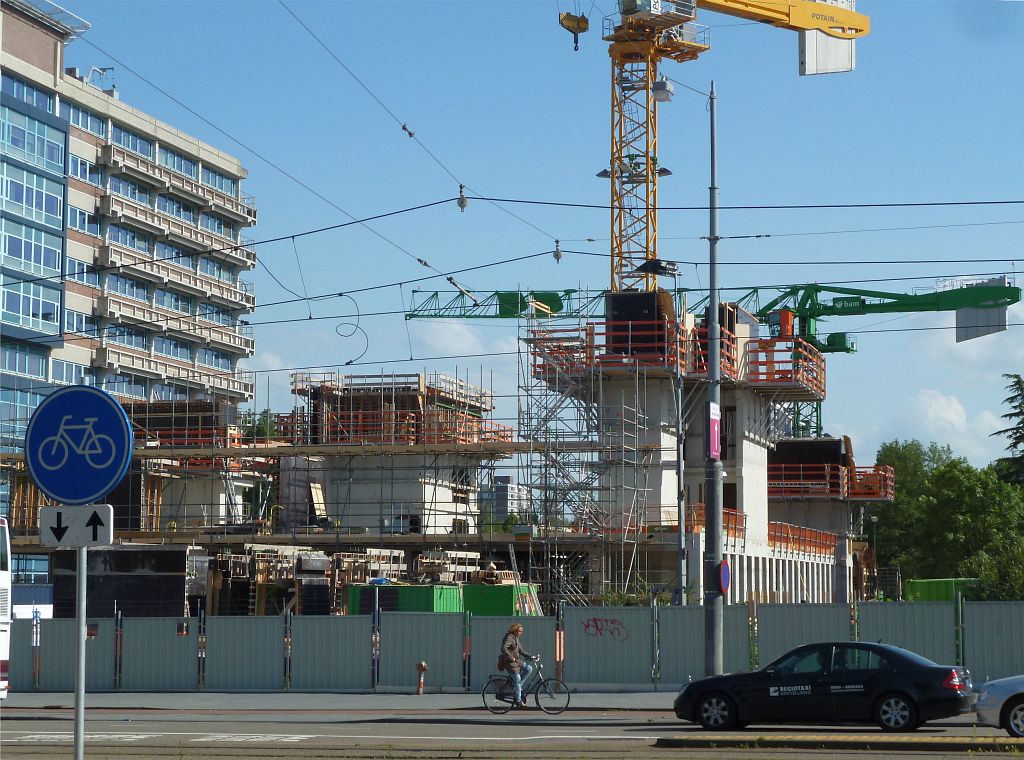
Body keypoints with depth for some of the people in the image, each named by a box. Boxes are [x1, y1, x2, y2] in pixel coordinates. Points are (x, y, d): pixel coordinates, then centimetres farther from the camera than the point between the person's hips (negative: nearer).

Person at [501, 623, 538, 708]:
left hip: (517, 661, 9)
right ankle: (518, 700, 2)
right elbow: (503, 649, -29)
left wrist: (531, 656, 7)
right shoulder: (509, 638, -15)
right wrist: (511, 658, -26)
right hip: (511, 663, -9)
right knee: (517, 680, -6)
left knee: (529, 668, -1)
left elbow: (521, 651, 17)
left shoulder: (516, 639, 15)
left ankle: (517, 685, 7)